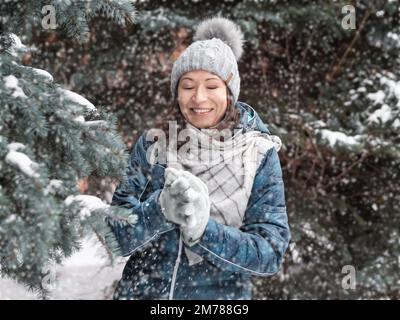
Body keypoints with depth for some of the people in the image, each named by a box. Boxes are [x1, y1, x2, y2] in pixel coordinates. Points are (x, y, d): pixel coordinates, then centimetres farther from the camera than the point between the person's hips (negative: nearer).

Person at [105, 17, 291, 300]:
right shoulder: (152, 145, -4)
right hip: (141, 290, 1)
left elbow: (270, 252, -13)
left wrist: (202, 229, -26)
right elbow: (116, 236, -8)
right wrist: (162, 208, -26)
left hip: (221, 294, -1)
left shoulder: (258, 155, -7)